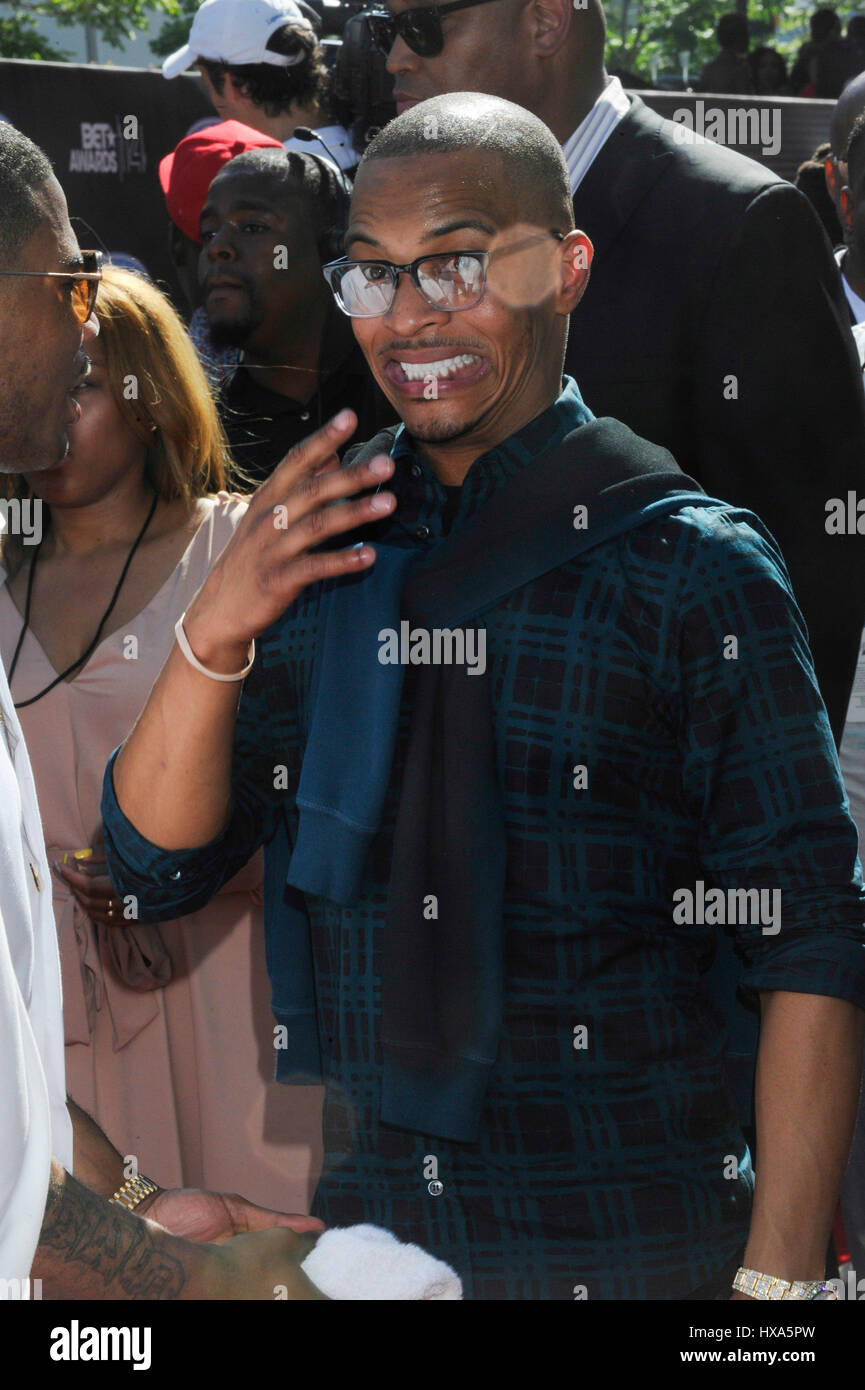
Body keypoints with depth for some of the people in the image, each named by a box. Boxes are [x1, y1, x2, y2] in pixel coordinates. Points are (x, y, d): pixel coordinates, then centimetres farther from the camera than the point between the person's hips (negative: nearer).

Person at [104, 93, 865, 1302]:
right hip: (353, 1232, 4)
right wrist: (217, 633, -15)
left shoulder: (691, 567, -9)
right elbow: (156, 869, 1)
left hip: (628, 1249, -3)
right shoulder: (311, 545, 3)